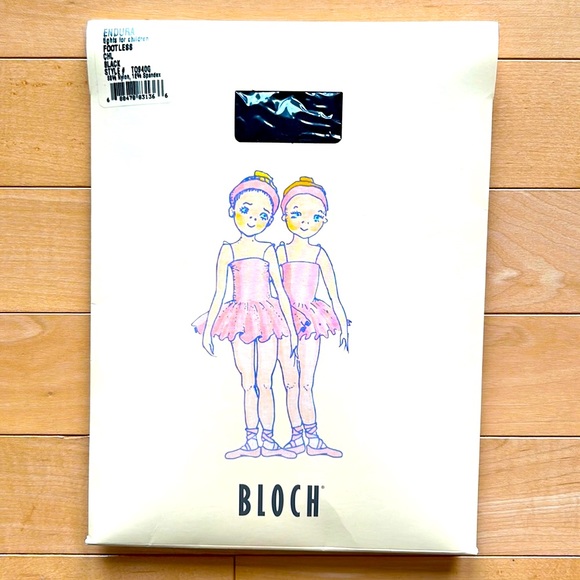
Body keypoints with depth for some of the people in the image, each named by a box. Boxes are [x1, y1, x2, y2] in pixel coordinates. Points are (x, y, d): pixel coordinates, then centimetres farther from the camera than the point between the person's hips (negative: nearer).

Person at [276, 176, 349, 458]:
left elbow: (333, 292, 5)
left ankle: (312, 439, 12)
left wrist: (342, 321, 5)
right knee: (291, 383, 5)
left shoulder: (319, 254, 3)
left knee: (306, 383, 3)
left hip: (312, 319, 0)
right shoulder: (280, 251, 2)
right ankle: (298, 438, 15)